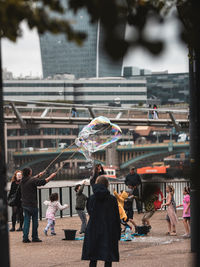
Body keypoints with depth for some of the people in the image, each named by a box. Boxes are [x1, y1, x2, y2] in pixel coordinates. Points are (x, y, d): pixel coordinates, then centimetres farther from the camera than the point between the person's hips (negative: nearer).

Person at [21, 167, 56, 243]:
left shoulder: (23, 181, 5)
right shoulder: (32, 181, -17)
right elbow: (43, 182, -10)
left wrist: (39, 175, 37)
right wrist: (51, 176, 6)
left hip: (24, 205, 6)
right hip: (32, 205, -6)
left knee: (26, 220, 8)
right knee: (35, 221, 6)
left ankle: (25, 237, 4)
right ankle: (35, 237, 11)